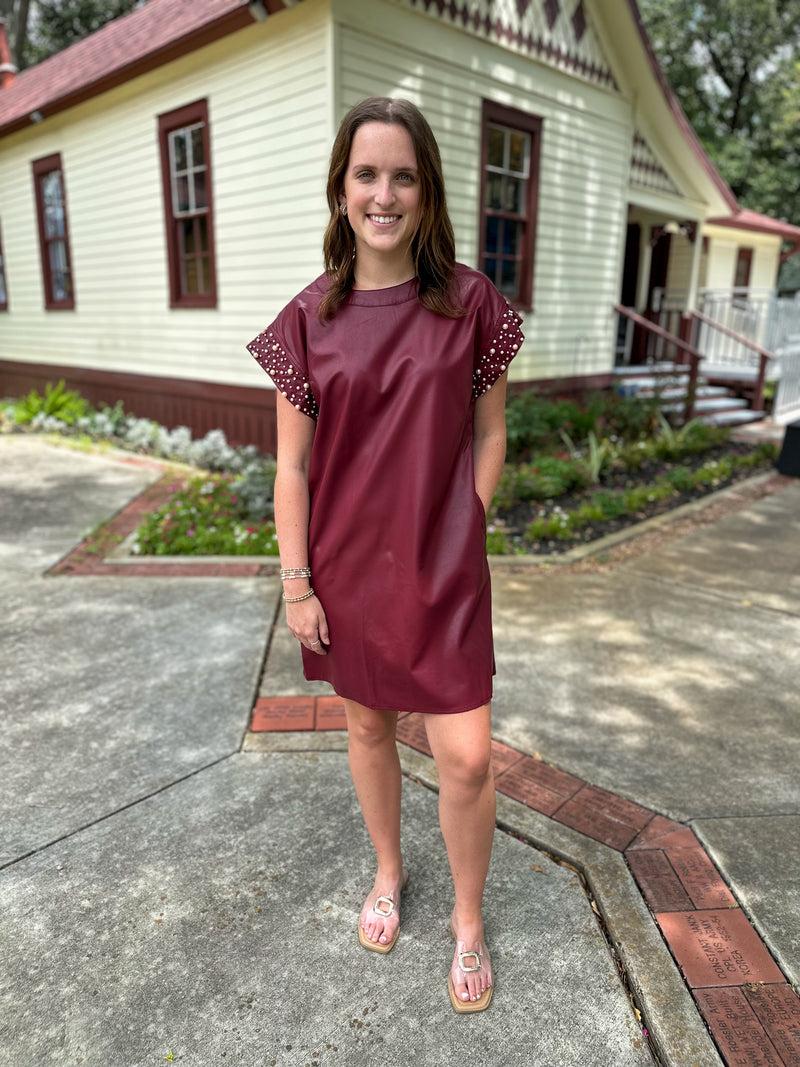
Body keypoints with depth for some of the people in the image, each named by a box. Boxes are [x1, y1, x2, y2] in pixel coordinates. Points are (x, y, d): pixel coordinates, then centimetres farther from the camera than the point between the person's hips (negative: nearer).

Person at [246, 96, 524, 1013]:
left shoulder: (470, 302, -3)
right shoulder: (309, 318, -3)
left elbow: (487, 434, 3)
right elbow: (292, 464, -2)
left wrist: (462, 538, -2)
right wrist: (296, 583, -3)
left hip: (442, 568, -1)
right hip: (347, 566, 1)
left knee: (465, 756, 2)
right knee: (367, 724, 18)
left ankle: (469, 919, 31)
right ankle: (388, 872, 46)